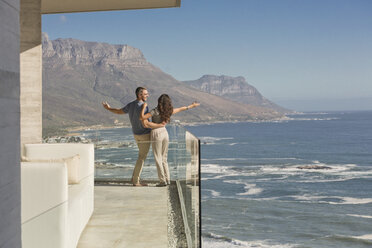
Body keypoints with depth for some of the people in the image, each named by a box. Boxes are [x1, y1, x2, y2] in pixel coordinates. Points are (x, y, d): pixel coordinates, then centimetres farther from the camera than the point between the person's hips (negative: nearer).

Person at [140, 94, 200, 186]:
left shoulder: (155, 111, -16)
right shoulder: (169, 111, 1)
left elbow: (142, 117, -22)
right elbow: (181, 109, 16)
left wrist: (144, 107, -10)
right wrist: (192, 106, 31)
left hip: (156, 134, -6)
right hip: (165, 133, 6)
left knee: (158, 158, 1)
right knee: (164, 158, 14)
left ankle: (163, 181, -1)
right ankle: (167, 179, 14)